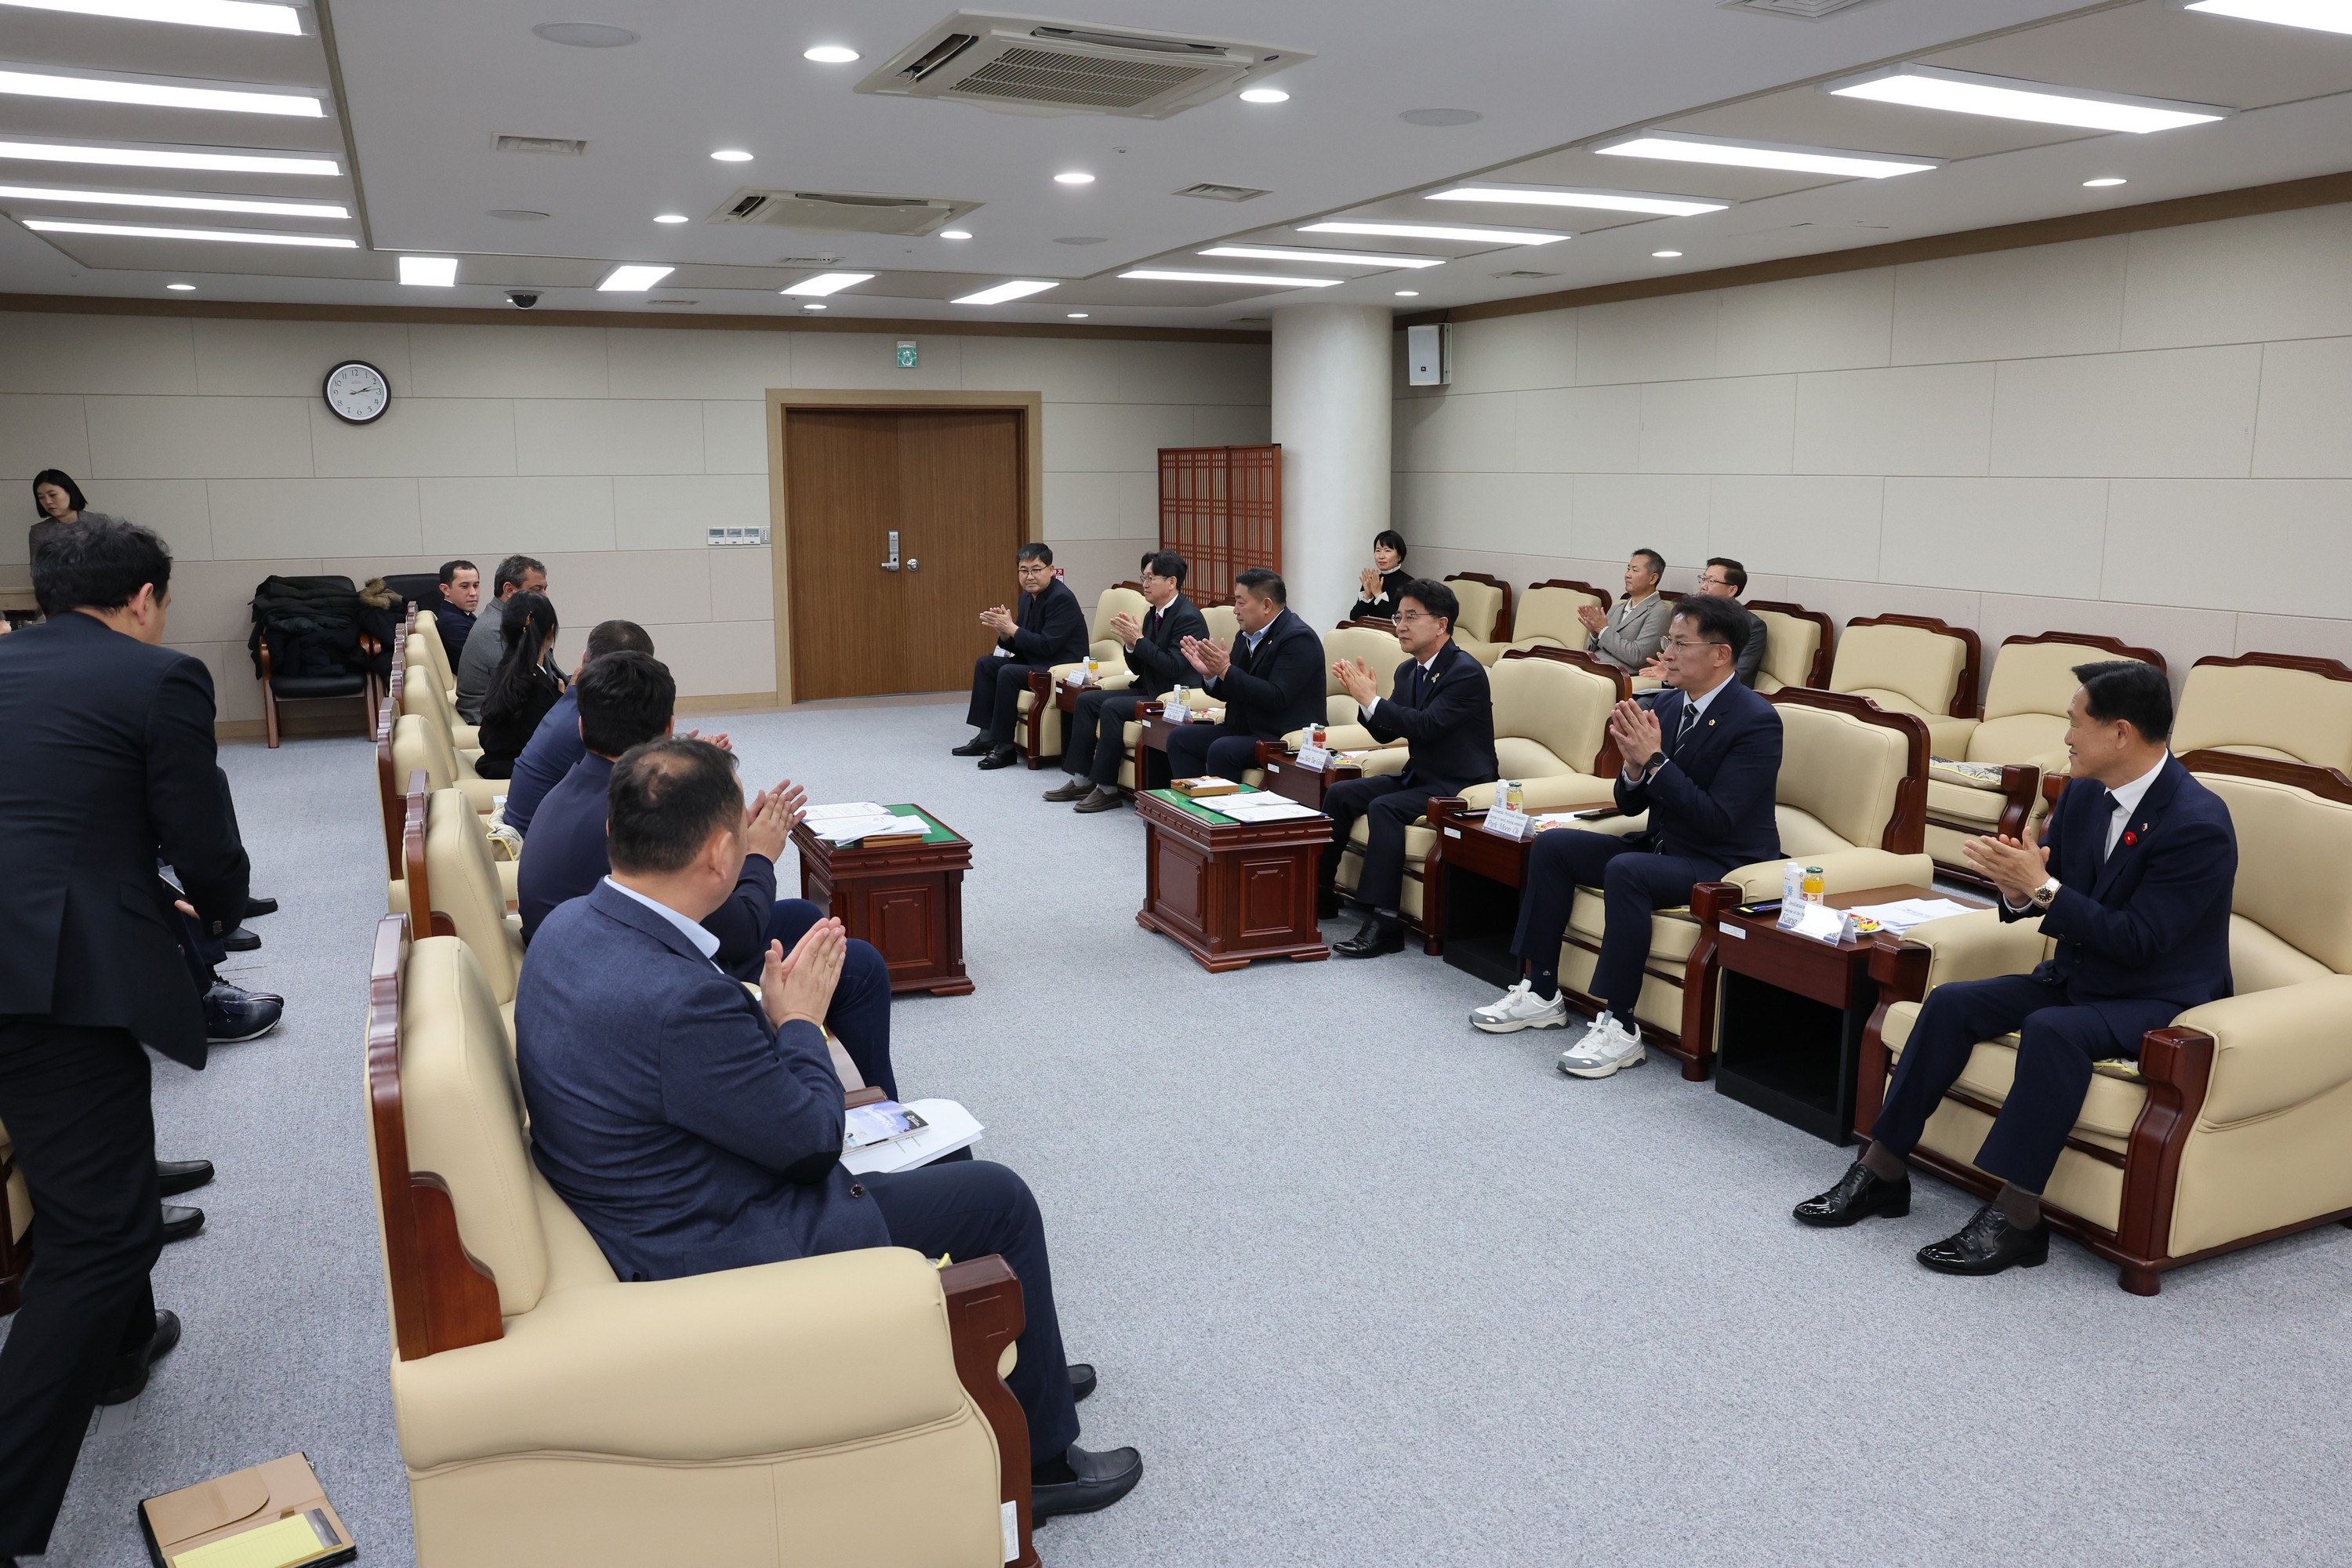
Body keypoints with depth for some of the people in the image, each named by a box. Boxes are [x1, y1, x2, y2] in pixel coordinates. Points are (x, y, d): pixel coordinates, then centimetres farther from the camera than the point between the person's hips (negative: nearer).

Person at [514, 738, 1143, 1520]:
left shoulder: (570, 927, -5)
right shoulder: (679, 998, -35)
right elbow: (812, 1138, -20)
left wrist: (769, 1011, -2)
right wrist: (799, 1020, -7)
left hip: (663, 1208, 10)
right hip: (722, 1254, -9)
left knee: (942, 1154, 22)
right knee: (999, 1199, 3)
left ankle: (1020, 1366, 40)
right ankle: (1036, 1455, 21)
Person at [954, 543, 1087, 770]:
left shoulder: (1062, 598, -19)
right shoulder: (1028, 597, 8)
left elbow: (1047, 646, -25)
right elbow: (1015, 645, 10)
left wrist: (1011, 628, -22)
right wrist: (1003, 630, -11)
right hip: (1035, 662, 10)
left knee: (1008, 673, -27)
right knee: (985, 664, 8)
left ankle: (1004, 746, -19)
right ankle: (987, 735, 7)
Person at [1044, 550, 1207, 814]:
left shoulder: (1188, 617, -16)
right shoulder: (1153, 614, 11)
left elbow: (1174, 668, -24)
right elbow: (1138, 668, 13)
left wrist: (1139, 640, -20)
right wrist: (1130, 642, -6)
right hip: (1147, 690, 10)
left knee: (1111, 707, -26)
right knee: (1086, 700, 1)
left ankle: (1107, 788, -18)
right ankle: (1082, 780, 1)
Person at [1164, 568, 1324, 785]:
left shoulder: (1298, 638, -16)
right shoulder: (1247, 636, 10)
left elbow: (1276, 698, -25)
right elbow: (1230, 692, 14)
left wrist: (1225, 670, -25)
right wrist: (1210, 672, -7)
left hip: (1285, 737, -9)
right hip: (1244, 728, 9)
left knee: (1221, 750, -30)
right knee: (1179, 738, 3)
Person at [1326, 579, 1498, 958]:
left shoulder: (1467, 672, -17)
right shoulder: (1408, 671, 9)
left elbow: (1426, 725, -28)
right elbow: (1386, 733, 9)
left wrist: (1372, 700, -24)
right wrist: (1363, 696, -8)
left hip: (1459, 785, -9)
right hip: (1418, 776, 9)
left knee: (1383, 807, -29)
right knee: (1340, 794, -2)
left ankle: (1384, 921, -31)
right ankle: (1318, 888, 7)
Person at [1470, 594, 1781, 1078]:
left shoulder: (1756, 720, -18)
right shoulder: (1669, 705, 5)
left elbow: (1717, 821, -25)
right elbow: (1631, 804, 7)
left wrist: (1655, 760, -26)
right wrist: (1635, 765, -15)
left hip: (1726, 866, -8)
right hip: (1663, 846, 8)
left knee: (1625, 871, -34)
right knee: (1551, 845, -4)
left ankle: (1619, 1026, -26)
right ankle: (1542, 993, 1)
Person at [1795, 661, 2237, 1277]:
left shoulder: (2198, 824, -22)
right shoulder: (2083, 793, 1)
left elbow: (2137, 942, -25)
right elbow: (2054, 893, 8)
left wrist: (2041, 887, -27)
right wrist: (2019, 887, -16)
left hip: (2161, 1001, -7)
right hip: (2077, 974, 8)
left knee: (2052, 1030, -35)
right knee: (1951, 1001, -11)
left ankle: (2015, 1216, -28)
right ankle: (1882, 1171, -8)